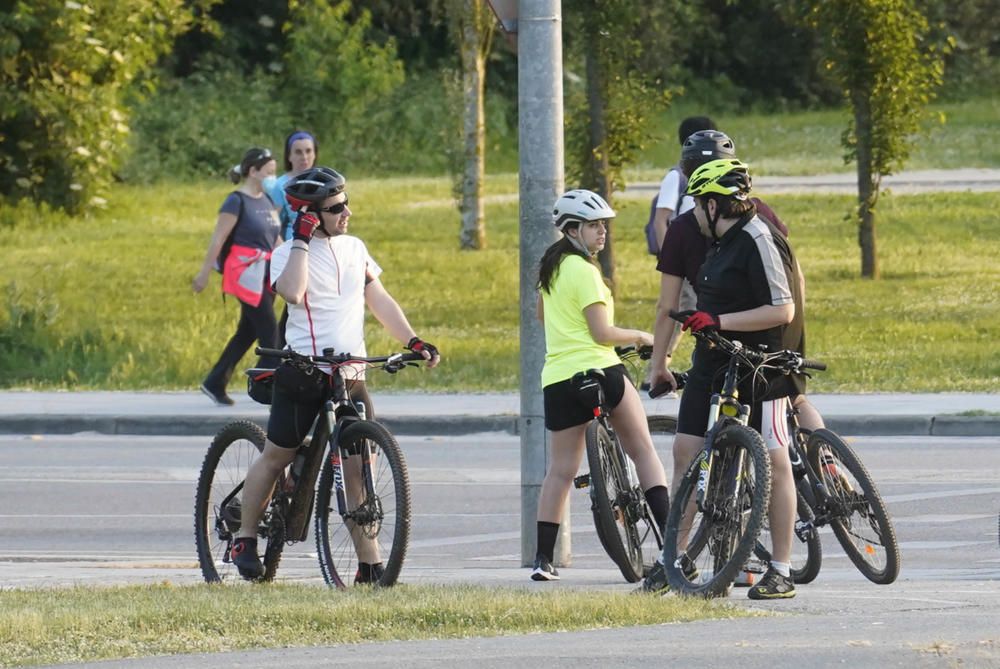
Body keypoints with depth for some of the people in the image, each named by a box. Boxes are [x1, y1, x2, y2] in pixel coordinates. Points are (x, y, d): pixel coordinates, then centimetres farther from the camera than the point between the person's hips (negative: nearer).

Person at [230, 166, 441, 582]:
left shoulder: (354, 248, 13)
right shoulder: (290, 253, -4)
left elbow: (379, 300, 14)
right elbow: (293, 292, -25)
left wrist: (413, 341, 4)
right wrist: (302, 239, -20)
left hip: (350, 375, 4)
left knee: (360, 465, -4)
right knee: (276, 457, 6)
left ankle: (369, 563, -4)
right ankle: (245, 539, 23)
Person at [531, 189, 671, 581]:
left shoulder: (552, 266, 15)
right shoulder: (584, 270, -10)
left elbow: (541, 314, 33)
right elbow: (602, 333, -12)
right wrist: (640, 337, 3)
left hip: (558, 379, 7)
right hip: (599, 369, -7)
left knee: (561, 469, 8)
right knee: (643, 450, 3)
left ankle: (543, 559, 2)